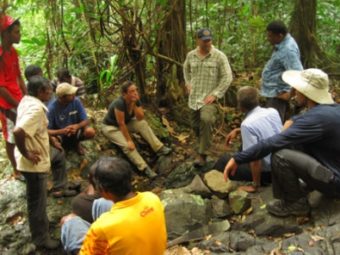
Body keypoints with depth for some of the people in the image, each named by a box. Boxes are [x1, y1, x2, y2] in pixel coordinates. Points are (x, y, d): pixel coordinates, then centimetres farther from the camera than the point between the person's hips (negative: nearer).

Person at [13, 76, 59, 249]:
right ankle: (41, 238, 21)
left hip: (37, 161, 9)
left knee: (37, 199, 27)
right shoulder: (36, 108, -26)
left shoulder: (27, 100, 3)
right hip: (34, 163, -9)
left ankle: (40, 224, 47)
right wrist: (25, 153, -24)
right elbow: (18, 132, -38)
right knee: (37, 201, 6)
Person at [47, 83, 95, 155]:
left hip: (75, 130, 2)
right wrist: (62, 131, -40)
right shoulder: (52, 108, -24)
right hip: (59, 134, -1)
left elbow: (86, 121, -13)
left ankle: (76, 143, 9)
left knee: (90, 132, -26)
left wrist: (77, 126, -34)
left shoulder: (76, 101, -16)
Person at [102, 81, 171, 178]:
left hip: (126, 122, 7)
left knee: (143, 124, -15)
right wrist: (129, 140, -28)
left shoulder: (136, 100, -15)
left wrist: (134, 104, -33)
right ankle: (144, 168, -26)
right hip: (110, 127, -7)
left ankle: (159, 148, -13)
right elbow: (121, 124, -31)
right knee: (127, 145, -27)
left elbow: (140, 118, -20)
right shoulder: (119, 103, -35)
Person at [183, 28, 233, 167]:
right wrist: (188, 83, 12)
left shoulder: (219, 56, -9)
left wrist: (215, 94, -15)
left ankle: (202, 155, -22)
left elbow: (227, 77, -9)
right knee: (196, 125, 13)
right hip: (194, 97, 5)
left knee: (206, 120, -29)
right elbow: (186, 69, 26)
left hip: (209, 98, -5)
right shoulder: (191, 55, 5)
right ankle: (204, 145, 40)